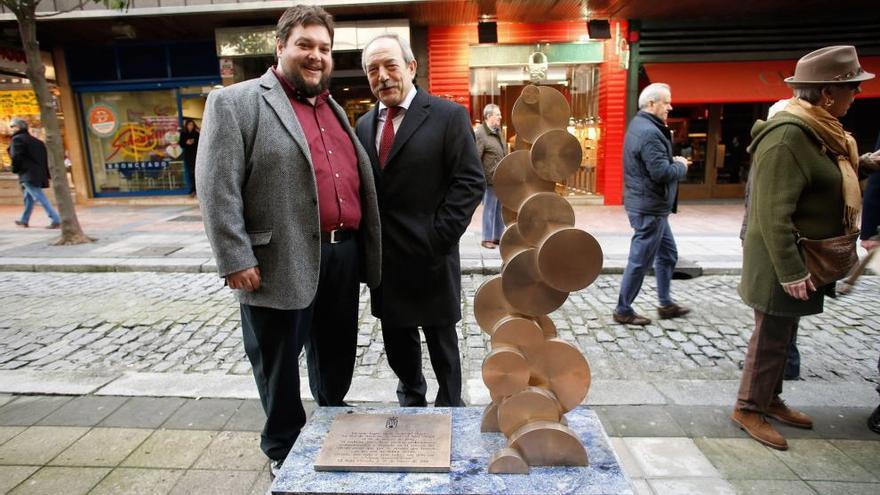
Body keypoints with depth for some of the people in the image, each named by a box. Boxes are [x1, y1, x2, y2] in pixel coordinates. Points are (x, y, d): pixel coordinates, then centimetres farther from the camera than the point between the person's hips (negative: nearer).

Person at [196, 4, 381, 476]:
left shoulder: (333, 108, 17)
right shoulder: (235, 102, -5)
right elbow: (216, 188, -11)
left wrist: (363, 244, 13)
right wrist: (236, 259, -16)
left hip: (343, 255, 7)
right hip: (282, 261, -6)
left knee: (336, 352, 19)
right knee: (279, 361, 10)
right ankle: (283, 448, 32)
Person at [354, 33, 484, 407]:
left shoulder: (449, 116, -6)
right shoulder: (364, 125, 11)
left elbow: (470, 182, -11)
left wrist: (437, 239, -16)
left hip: (431, 259, -5)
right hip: (384, 262, 5)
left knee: (442, 346, 12)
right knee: (397, 346, 18)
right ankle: (411, 402, 41)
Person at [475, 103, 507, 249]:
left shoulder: (498, 131, 13)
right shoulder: (480, 134, -14)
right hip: (491, 179, -8)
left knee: (500, 208, 14)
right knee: (490, 208, 0)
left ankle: (498, 236, 26)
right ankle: (487, 239, 12)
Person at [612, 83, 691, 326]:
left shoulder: (641, 125, 13)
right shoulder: (649, 132, -22)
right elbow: (662, 172, -27)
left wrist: (673, 161, 3)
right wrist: (681, 165, -7)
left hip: (651, 205, 11)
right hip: (650, 207, -11)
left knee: (668, 253, 19)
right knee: (640, 260, -1)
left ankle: (666, 304, 31)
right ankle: (623, 310, 11)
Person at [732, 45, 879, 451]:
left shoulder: (817, 129, 10)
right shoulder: (787, 136, -22)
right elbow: (773, 214, -25)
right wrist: (790, 271, -24)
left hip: (803, 259, 10)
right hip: (783, 263, -10)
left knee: (783, 334, 19)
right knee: (771, 336, 2)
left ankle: (770, 399, 33)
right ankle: (747, 408, 17)